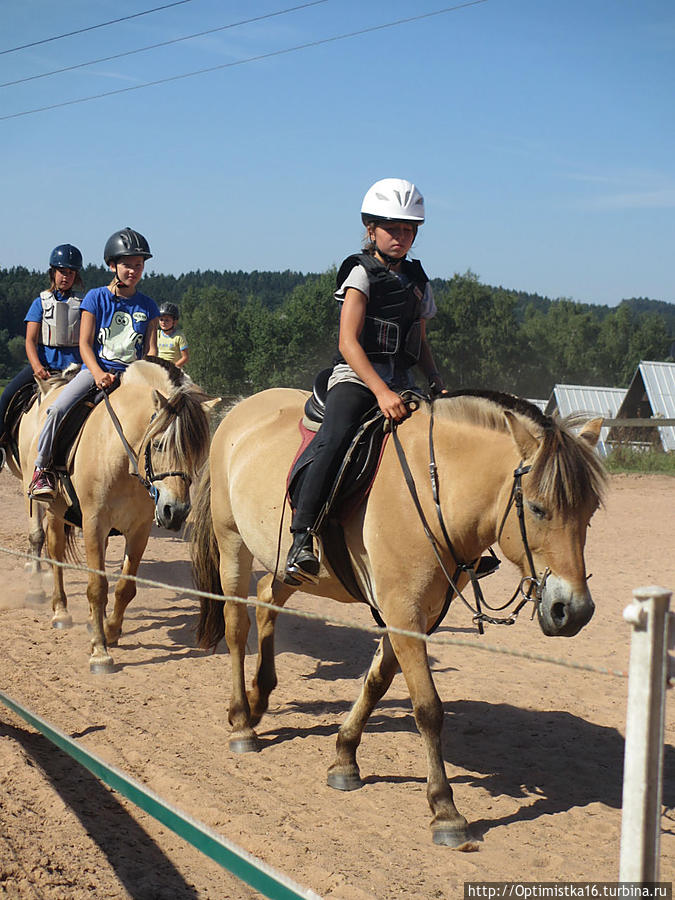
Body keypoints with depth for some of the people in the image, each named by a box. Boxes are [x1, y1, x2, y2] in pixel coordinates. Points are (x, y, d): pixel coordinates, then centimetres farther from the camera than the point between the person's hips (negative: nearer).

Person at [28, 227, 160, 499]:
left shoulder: (148, 306, 10)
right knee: (59, 408, -26)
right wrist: (99, 374, -20)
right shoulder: (96, 298, 2)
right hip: (94, 369, -2)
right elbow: (85, 344, -3)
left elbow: (150, 349, 7)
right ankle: (42, 467, -8)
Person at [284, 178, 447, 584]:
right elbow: (348, 343, -12)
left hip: (401, 383, 6)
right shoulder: (362, 273, -1)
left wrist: (438, 384, 5)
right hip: (356, 378, -6)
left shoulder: (419, 282, 17)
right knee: (336, 440, -33)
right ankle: (302, 539, -35)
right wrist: (381, 392, -24)